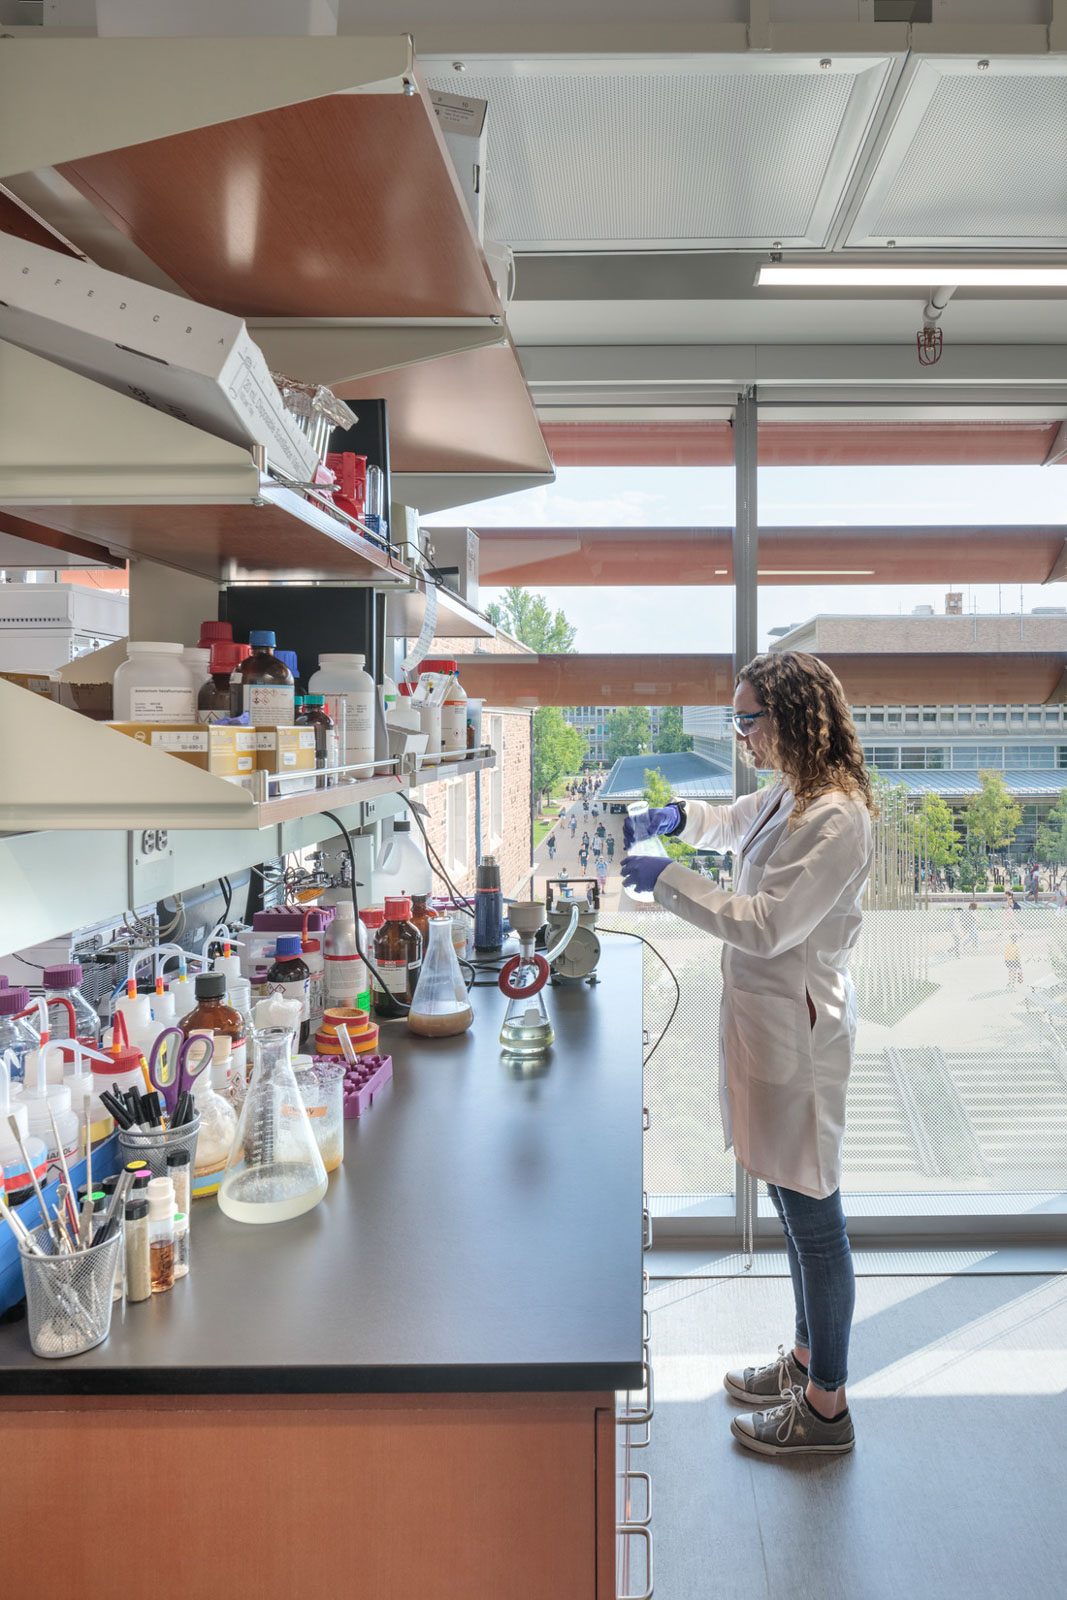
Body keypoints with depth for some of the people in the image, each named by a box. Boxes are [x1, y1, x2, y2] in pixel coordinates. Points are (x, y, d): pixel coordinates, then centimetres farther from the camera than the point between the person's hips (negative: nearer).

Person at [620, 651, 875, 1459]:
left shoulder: (837, 818, -21)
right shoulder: (783, 797, 8)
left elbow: (767, 925, -24)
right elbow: (729, 822, 30)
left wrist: (668, 879, -18)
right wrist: (675, 816, 10)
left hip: (798, 1028, -10)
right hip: (765, 1019, 10)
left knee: (813, 1215, 5)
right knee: (791, 1203, 21)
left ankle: (826, 1407, 22)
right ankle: (807, 1357, 40)